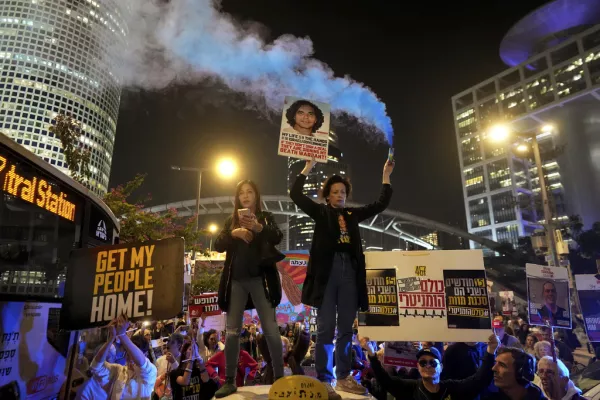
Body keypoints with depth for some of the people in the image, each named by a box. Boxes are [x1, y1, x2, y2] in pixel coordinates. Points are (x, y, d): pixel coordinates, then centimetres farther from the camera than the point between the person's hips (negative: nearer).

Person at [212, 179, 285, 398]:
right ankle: (230, 381, 14)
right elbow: (218, 245, 3)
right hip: (236, 280, 3)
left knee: (270, 328, -3)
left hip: (259, 278, -3)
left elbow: (277, 237, -13)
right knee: (232, 330, 5)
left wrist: (258, 227, -33)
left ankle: (280, 378, 7)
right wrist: (233, 233, -16)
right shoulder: (231, 221, 13)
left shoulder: (265, 217, 5)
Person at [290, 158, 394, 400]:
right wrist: (308, 167, 1)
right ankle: (324, 381, 2)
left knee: (346, 328, 9)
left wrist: (386, 176, 22)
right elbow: (296, 194, 0)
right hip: (327, 270, -4)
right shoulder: (321, 212, 9)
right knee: (326, 328, -4)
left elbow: (381, 204, 23)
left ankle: (343, 377, 19)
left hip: (349, 271, 4)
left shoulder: (352, 215, 19)